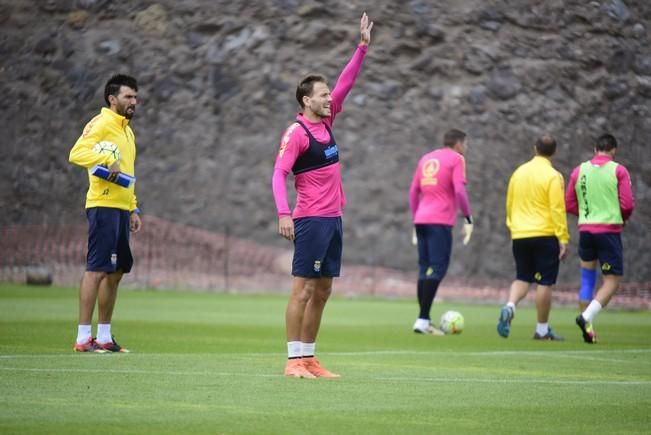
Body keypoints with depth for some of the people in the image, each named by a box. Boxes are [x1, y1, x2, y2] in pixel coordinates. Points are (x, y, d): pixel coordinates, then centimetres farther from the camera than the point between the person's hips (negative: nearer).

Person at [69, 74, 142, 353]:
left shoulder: (126, 130, 22)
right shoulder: (101, 124, -7)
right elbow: (77, 153, -21)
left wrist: (133, 209, 22)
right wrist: (108, 160, -31)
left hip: (121, 209, 9)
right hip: (104, 207, -9)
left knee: (115, 273, 10)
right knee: (97, 270, -10)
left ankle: (104, 337, 15)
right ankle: (83, 338, -10)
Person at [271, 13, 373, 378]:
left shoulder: (326, 122, 12)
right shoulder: (297, 132, -10)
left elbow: (347, 83, 16)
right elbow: (279, 174, -14)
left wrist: (363, 46, 11)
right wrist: (284, 214, -24)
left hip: (333, 218, 8)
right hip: (311, 220, -8)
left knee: (323, 291, 7)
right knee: (304, 289, -8)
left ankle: (309, 357, 10)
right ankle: (294, 359, -8)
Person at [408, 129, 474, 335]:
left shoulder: (426, 158, 20)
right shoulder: (456, 159, 0)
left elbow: (413, 191, 20)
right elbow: (459, 190, -11)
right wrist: (468, 219, -6)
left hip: (421, 220, 7)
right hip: (440, 221, -7)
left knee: (425, 269, 11)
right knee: (438, 269, -9)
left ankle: (424, 320, 12)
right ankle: (422, 319, -17)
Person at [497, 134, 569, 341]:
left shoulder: (519, 172, 9)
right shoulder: (553, 176, -9)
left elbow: (509, 205, 15)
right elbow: (557, 209, -14)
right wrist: (563, 239, -12)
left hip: (519, 236, 5)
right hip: (545, 235, -5)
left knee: (522, 278, 14)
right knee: (545, 283, 3)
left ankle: (509, 307, -15)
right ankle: (542, 329, 7)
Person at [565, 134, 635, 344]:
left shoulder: (579, 171, 7)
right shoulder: (618, 171, -4)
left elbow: (569, 205, 9)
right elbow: (627, 204, -8)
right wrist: (623, 218, 13)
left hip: (585, 230, 4)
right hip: (610, 230, -4)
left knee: (587, 279, 15)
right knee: (612, 280, 1)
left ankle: (587, 327, 9)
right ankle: (586, 317, -19)